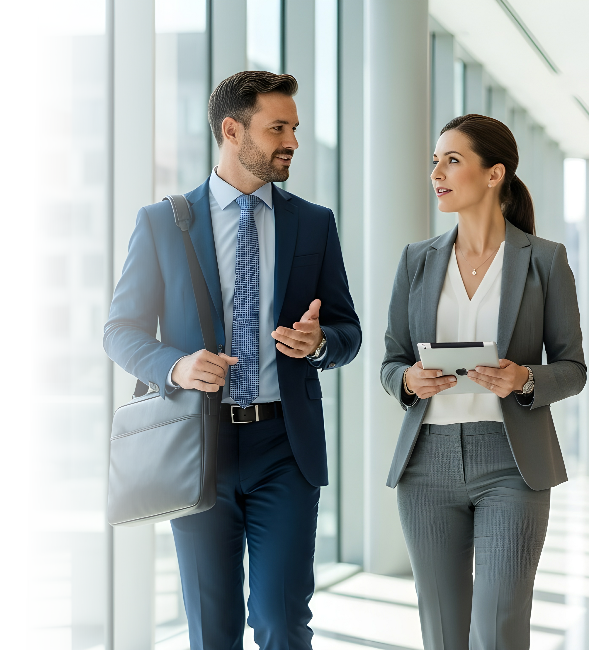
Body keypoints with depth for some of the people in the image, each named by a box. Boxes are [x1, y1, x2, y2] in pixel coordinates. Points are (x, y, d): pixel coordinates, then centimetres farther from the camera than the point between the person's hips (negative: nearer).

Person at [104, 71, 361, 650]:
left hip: (286, 448, 1)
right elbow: (122, 330, 4)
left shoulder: (315, 224, 8)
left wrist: (318, 341, -13)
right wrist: (175, 365, -16)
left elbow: (348, 332, 11)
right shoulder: (161, 224, 3)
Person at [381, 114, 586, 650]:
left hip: (511, 464, -3)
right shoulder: (417, 260, 8)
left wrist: (524, 379, -18)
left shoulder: (545, 260, 0)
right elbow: (391, 363, 11)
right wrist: (410, 380, -12)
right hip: (429, 461, 3)